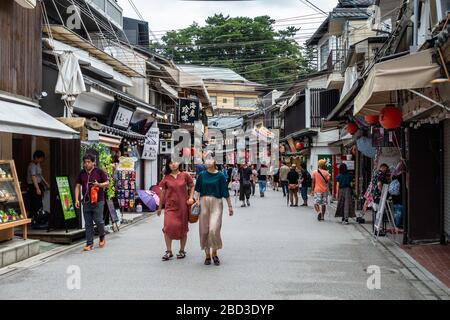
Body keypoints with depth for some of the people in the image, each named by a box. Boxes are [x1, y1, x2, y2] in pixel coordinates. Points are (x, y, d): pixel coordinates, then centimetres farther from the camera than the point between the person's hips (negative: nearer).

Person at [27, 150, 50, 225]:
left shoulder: (38, 164, 14)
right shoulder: (32, 166, -15)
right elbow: (33, 178, -22)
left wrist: (46, 183, 21)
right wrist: (37, 188, -26)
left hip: (38, 184, 10)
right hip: (33, 186, -10)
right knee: (35, 203, -10)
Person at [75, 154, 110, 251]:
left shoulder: (99, 172, 0)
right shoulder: (82, 173, 11)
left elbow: (107, 183, 2)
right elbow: (78, 186, 12)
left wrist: (99, 184, -16)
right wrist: (77, 199, 2)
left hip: (98, 202, -4)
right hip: (86, 202, 4)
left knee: (98, 221, -4)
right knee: (88, 224, 4)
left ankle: (102, 237, 24)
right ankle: (89, 243, 10)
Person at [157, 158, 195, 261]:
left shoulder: (185, 175, -1)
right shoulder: (166, 178, 3)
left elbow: (192, 186, 11)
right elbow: (163, 193, 11)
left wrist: (191, 197, -5)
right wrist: (159, 208, 15)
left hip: (183, 205, 0)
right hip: (170, 205, 0)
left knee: (183, 228, 8)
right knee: (168, 226, -13)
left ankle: (182, 250, 25)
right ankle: (169, 251, 0)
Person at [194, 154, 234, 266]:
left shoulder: (220, 176, 0)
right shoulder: (202, 175, 7)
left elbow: (225, 192, 2)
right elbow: (198, 190, 12)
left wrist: (230, 206, 3)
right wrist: (197, 199, -3)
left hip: (216, 203, -3)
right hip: (204, 203, 3)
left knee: (214, 229, -13)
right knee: (204, 230, 5)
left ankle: (214, 253, 9)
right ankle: (207, 255, 19)